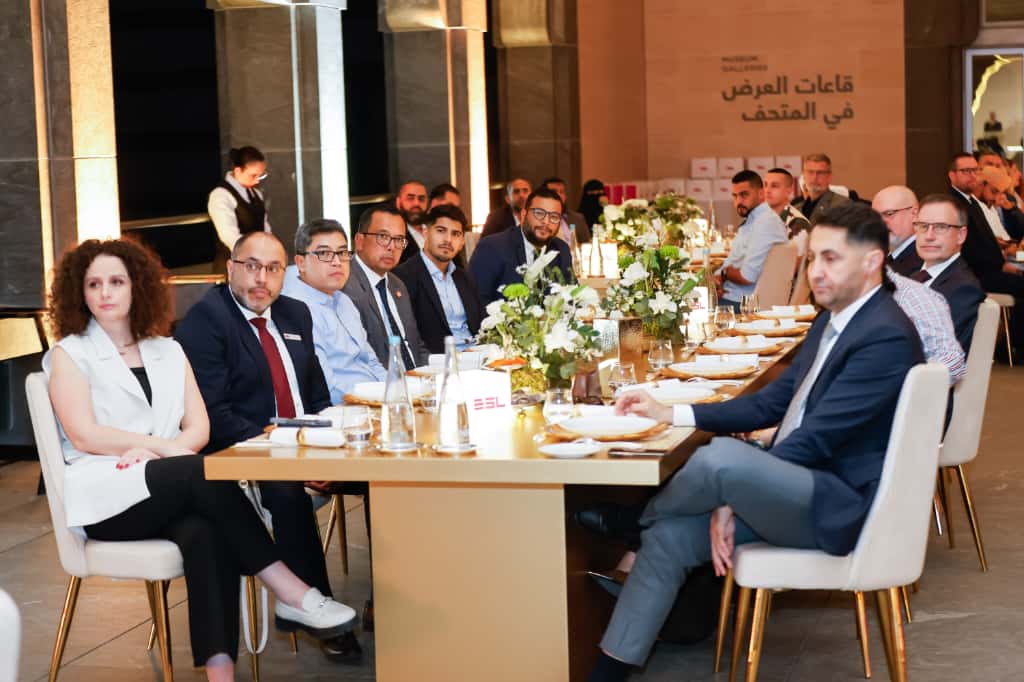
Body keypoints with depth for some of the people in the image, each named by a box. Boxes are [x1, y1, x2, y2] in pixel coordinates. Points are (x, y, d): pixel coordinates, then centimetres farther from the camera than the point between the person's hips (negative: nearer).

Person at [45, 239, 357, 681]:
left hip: (168, 492, 3)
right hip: (104, 494, -3)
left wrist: (150, 451, -11)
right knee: (202, 475, -32)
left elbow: (200, 428, 9)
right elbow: (84, 436, -5)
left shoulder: (168, 351, 20)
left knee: (206, 533, -34)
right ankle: (292, 595, -31)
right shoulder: (70, 354, 10)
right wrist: (165, 449, -12)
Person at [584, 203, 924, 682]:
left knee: (721, 457, -30)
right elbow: (775, 402, 16)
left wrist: (732, 498, -19)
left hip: (837, 507, -10)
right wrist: (671, 414, 7)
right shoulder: (833, 319, 12)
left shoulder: (886, 337, -18)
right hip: (798, 485, 10)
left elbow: (813, 440, -22)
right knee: (669, 537, -5)